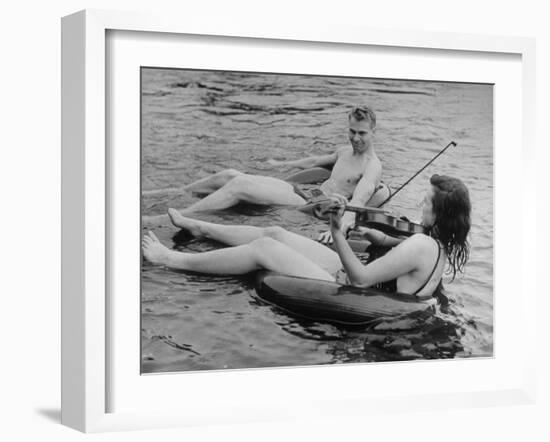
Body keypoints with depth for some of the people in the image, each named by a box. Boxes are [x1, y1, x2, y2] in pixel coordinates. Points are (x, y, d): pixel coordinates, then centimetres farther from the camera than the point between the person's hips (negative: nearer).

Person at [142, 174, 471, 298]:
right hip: (345, 276, 9)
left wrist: (338, 229, -32)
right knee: (274, 233, 12)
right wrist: (386, 240, 13)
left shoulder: (422, 247, -29)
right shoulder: (440, 242, 0)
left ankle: (173, 260, 7)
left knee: (262, 248, -7)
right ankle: (199, 228, 32)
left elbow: (360, 278, -29)